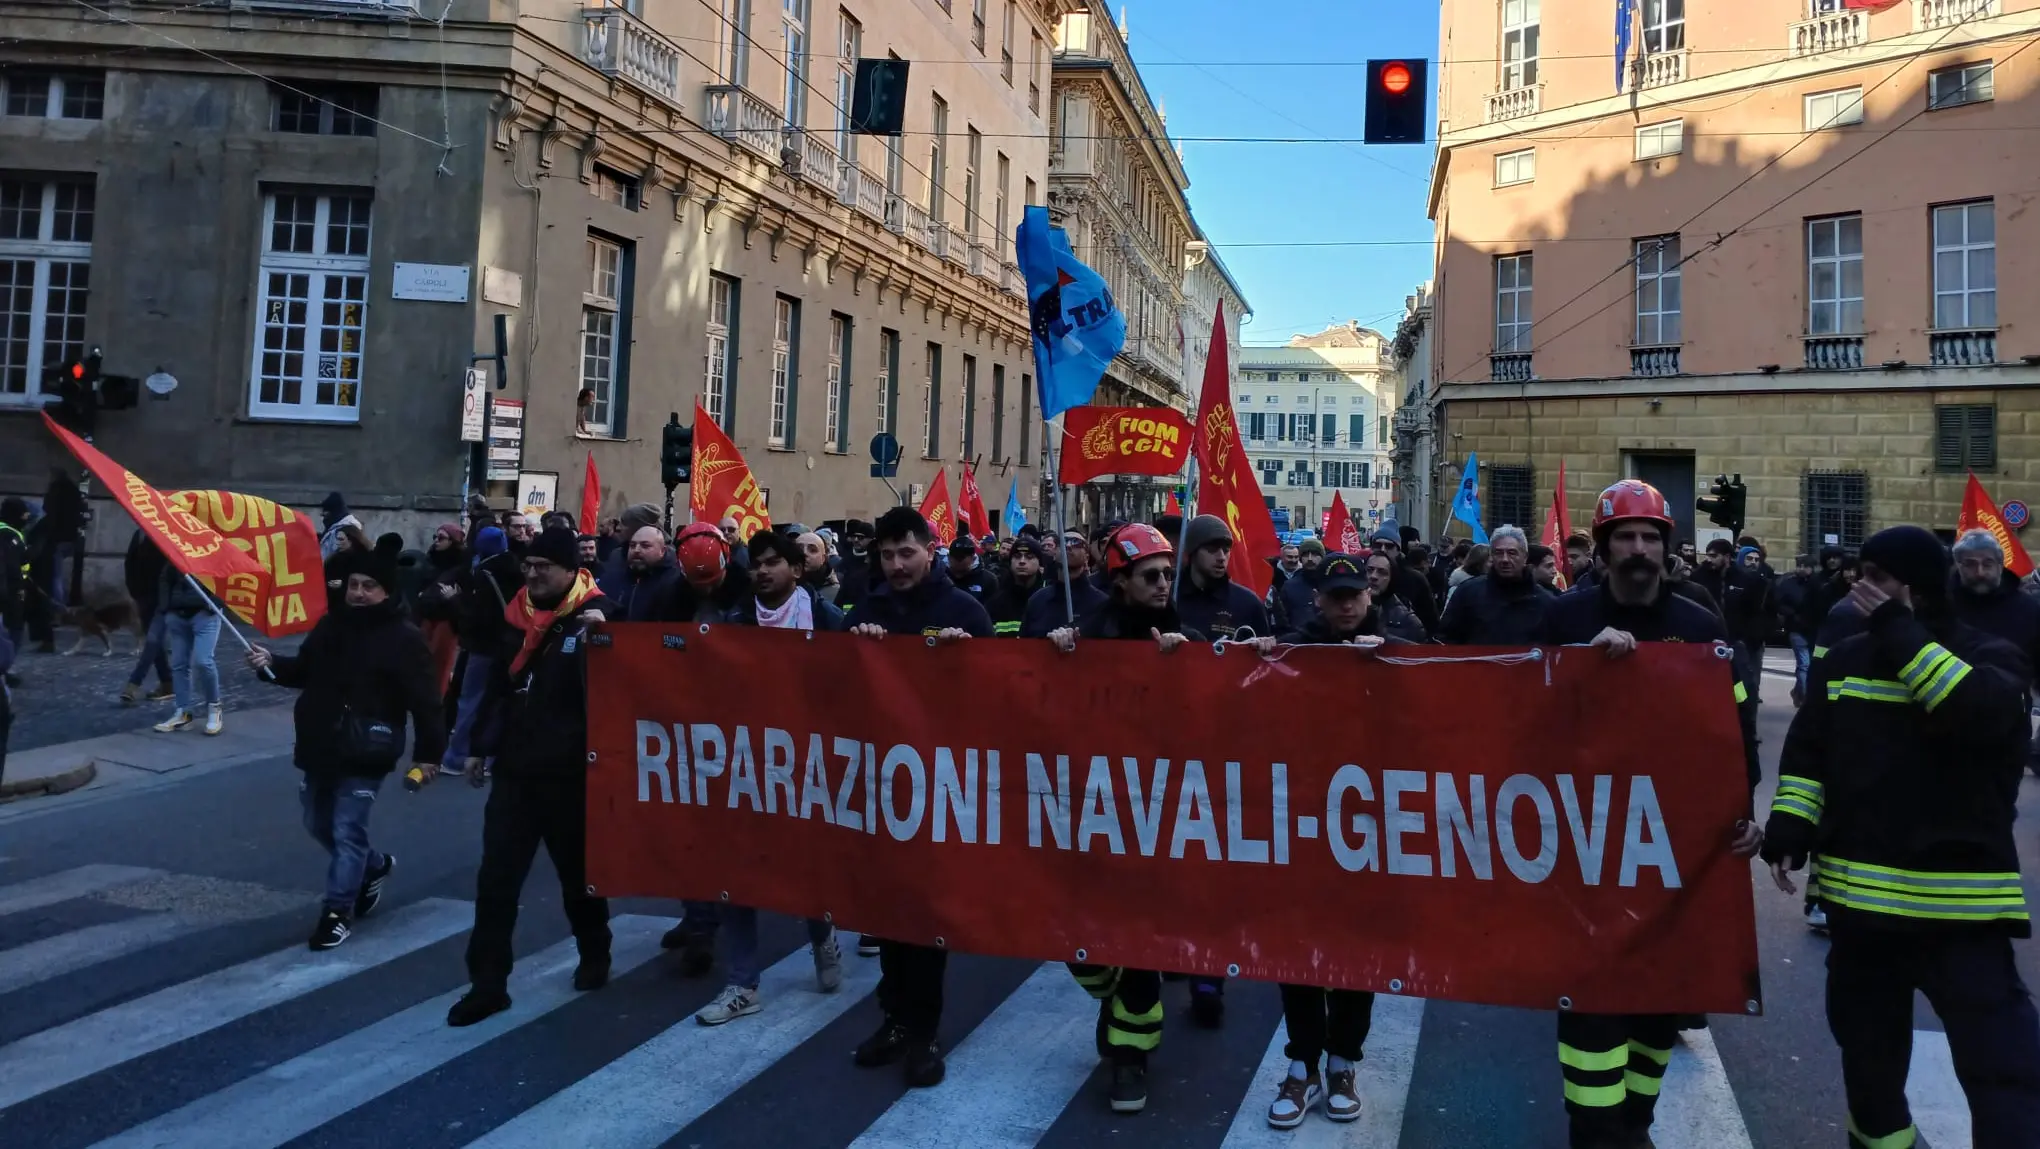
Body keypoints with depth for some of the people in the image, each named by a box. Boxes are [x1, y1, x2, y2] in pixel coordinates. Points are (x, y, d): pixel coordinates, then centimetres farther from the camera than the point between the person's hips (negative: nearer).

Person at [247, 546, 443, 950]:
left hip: (364, 756, -7)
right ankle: (375, 865, 42)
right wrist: (272, 663, -1)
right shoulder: (331, 624, 8)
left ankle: (337, 911, 8)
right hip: (319, 749, 7)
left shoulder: (404, 639, -13)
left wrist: (428, 753, -16)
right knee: (318, 824, 19)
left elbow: (425, 701, -14)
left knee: (347, 831, -4)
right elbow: (303, 672, 20)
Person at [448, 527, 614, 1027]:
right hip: (514, 769, 5)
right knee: (495, 879, 2)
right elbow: (499, 686, 18)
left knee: (577, 873, 12)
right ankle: (488, 982, 10)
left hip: (569, 774, -5)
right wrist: (480, 747, 17)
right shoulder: (520, 616, 8)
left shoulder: (595, 618, -10)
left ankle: (595, 957, 33)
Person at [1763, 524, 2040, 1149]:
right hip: (1859, 888, 4)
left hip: (1960, 896, -4)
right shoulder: (1845, 659, 8)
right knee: (1866, 1039, 19)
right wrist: (1789, 828, -4)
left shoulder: (1988, 657, -3)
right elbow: (1807, 753, 8)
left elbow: (1981, 715, -26)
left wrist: (1900, 632, -22)